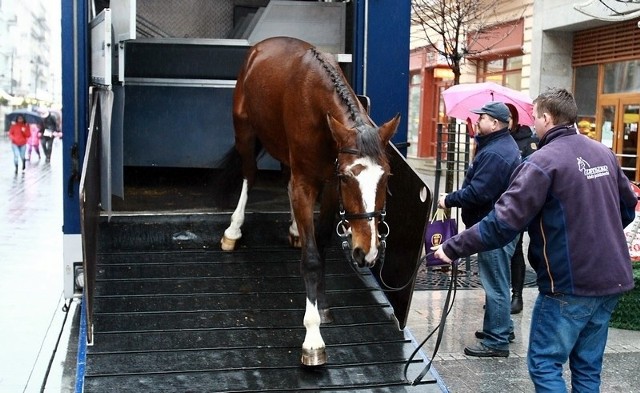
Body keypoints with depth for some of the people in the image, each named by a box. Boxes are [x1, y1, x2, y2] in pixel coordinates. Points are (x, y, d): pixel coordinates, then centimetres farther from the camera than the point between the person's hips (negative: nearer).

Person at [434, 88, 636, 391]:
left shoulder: (542, 162, -16)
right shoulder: (604, 153, 8)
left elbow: (503, 223, -21)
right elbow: (628, 206, 19)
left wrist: (453, 248, -14)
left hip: (570, 283, -8)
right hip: (612, 278, 8)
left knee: (544, 365, 3)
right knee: (588, 367, 15)